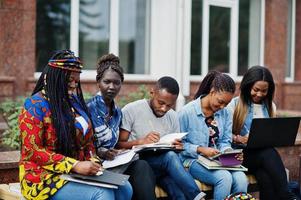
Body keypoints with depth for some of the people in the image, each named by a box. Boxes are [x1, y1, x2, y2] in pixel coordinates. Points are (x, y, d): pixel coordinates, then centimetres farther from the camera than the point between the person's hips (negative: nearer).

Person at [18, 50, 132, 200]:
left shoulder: (73, 100, 11)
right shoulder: (35, 105, -11)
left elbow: (87, 138, 19)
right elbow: (33, 151, -17)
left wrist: (92, 163, -1)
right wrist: (75, 165, -23)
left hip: (77, 173, 7)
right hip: (45, 177, -7)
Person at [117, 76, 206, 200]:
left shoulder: (173, 117, 10)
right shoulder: (130, 110, -6)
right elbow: (118, 144, -6)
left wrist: (177, 147, -8)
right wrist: (141, 141, -22)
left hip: (163, 166, 4)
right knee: (170, 156, -34)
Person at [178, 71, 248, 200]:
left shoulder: (225, 113, 8)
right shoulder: (187, 112, -9)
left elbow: (225, 141, 12)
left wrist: (228, 151, -10)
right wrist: (200, 149, -17)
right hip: (193, 160, -5)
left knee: (241, 178, -24)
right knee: (225, 178, -31)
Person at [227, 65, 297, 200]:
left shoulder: (270, 106, 16)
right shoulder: (235, 104, 2)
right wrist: (240, 139, -19)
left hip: (265, 152, 3)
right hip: (242, 153, -3)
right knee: (269, 154, -34)